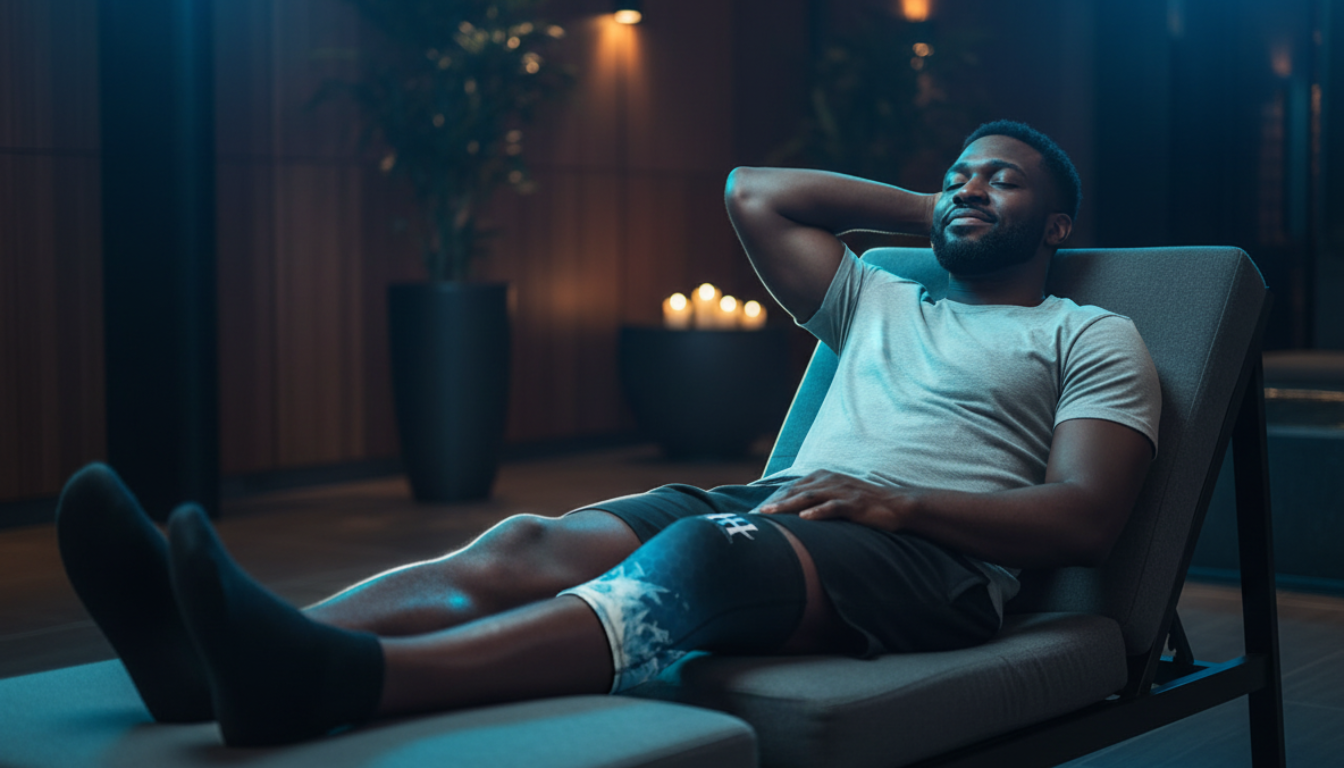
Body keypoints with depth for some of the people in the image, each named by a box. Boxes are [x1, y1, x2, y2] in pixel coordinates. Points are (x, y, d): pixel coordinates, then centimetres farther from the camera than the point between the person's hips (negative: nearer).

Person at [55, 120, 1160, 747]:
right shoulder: (878, 302, 32)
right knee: (531, 543, -24)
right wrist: (930, 215, 33)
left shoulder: (1093, 339, 15)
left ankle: (335, 682, -64)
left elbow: (1086, 520, -1)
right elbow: (753, 189, 33)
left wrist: (897, 501, -14)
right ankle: (213, 655, -48)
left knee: (700, 554, -39)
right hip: (783, 503, 6)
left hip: (933, 554, -6)